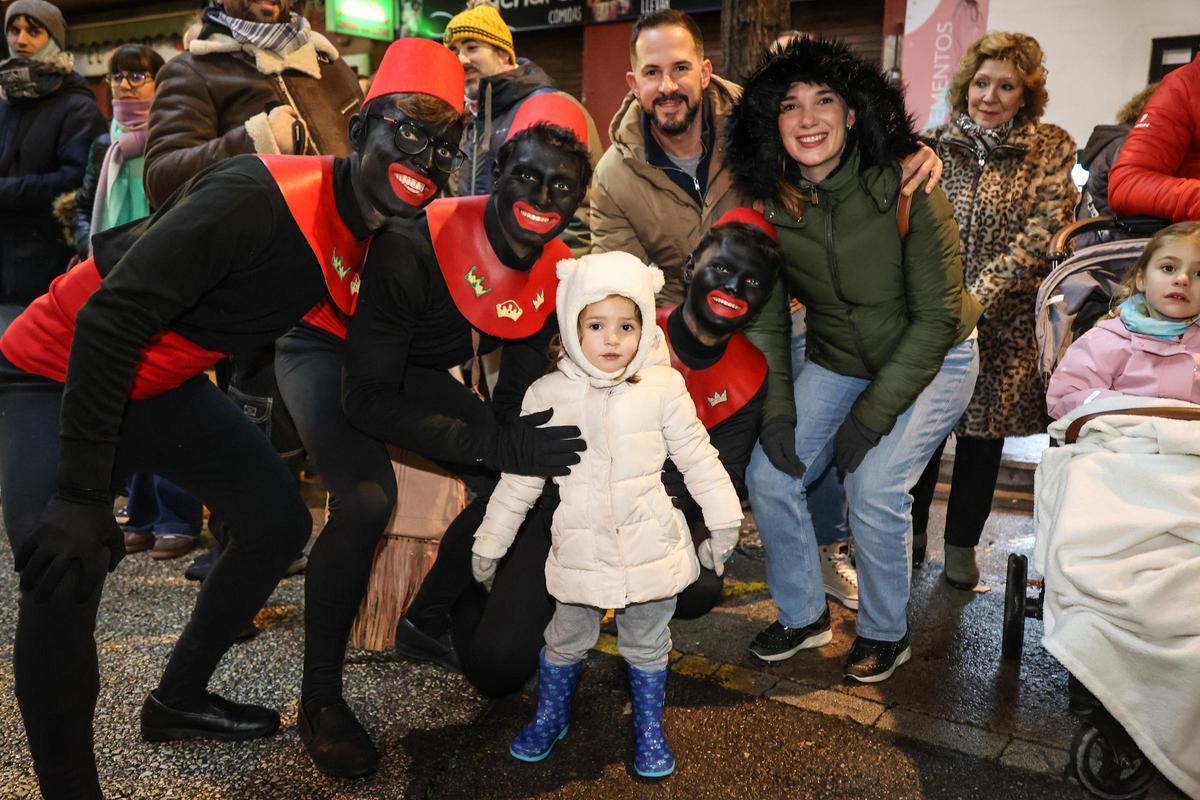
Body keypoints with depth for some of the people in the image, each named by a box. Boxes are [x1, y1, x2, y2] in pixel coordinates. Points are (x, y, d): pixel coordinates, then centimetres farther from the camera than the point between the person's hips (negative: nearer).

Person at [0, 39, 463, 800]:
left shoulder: (366, 240, -3)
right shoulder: (259, 196, -29)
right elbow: (110, 319, -31)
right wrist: (82, 492, -31)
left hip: (165, 386, 8)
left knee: (282, 520, 9)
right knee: (65, 569, -28)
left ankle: (178, 698, 28)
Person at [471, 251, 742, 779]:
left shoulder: (663, 387, -9)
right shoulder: (548, 395, -7)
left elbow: (697, 457, 1)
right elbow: (520, 478, 1)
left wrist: (723, 523, 3)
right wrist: (489, 543, 6)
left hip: (650, 548, 0)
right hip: (580, 550, 1)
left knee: (647, 645, 17)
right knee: (566, 641, 18)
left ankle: (649, 730, 39)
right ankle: (550, 717, 44)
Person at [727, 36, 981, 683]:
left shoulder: (906, 189, -23)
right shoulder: (768, 203, -11)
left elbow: (936, 317, -18)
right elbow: (766, 317, -1)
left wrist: (871, 415, -19)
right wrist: (777, 406, -11)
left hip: (931, 358, -4)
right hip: (835, 362, 5)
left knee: (874, 485, -19)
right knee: (768, 474, -6)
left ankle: (886, 632, 9)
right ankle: (803, 615, 17)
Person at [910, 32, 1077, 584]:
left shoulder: (1052, 149, 0)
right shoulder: (936, 144, 4)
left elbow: (1041, 233, -10)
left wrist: (979, 296, -19)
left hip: (1005, 323, 0)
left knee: (982, 431, 10)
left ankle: (961, 546, 26)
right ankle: (911, 531, 27)